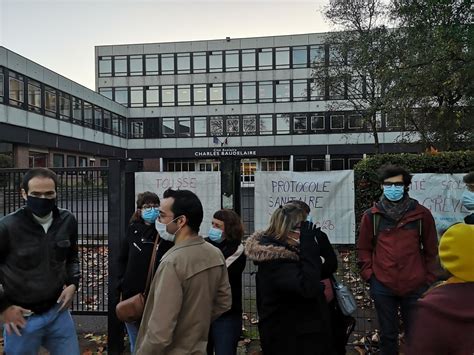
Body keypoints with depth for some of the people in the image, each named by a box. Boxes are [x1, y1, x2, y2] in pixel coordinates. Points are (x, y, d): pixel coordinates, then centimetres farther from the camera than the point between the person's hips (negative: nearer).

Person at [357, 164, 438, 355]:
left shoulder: (421, 214, -1)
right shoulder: (371, 215, -1)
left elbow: (431, 249, 5)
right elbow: (364, 248, 4)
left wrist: (429, 278, 5)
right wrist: (369, 274, -2)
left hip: (415, 286, 0)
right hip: (382, 286, 0)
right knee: (388, 334, 15)